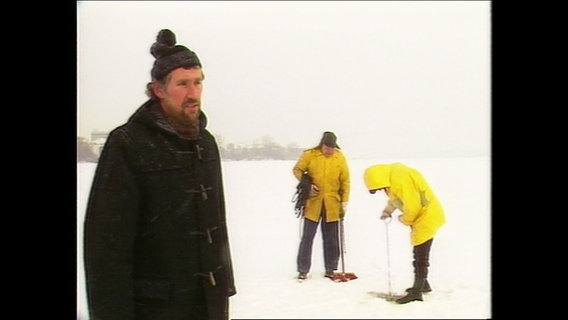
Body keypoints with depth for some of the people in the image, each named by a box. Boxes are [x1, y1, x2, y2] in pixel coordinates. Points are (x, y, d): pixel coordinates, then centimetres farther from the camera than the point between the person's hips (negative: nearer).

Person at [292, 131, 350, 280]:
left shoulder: (340, 158, 0)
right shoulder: (309, 155, -5)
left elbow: (345, 181, 4)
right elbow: (297, 170, 6)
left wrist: (344, 202, 0)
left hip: (332, 205, 1)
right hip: (312, 204, -1)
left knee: (331, 239, 8)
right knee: (307, 237, 2)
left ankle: (330, 269, 19)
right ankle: (303, 270, 11)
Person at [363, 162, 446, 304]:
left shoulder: (400, 178, -27)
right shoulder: (392, 176, 4)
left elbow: (412, 206, -27)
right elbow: (395, 198, 22)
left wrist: (404, 220, -10)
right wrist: (387, 211, 8)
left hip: (427, 215, -10)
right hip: (421, 216, 10)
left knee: (420, 256, -7)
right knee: (419, 253, 19)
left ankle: (417, 292, -3)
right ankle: (423, 284, 32)